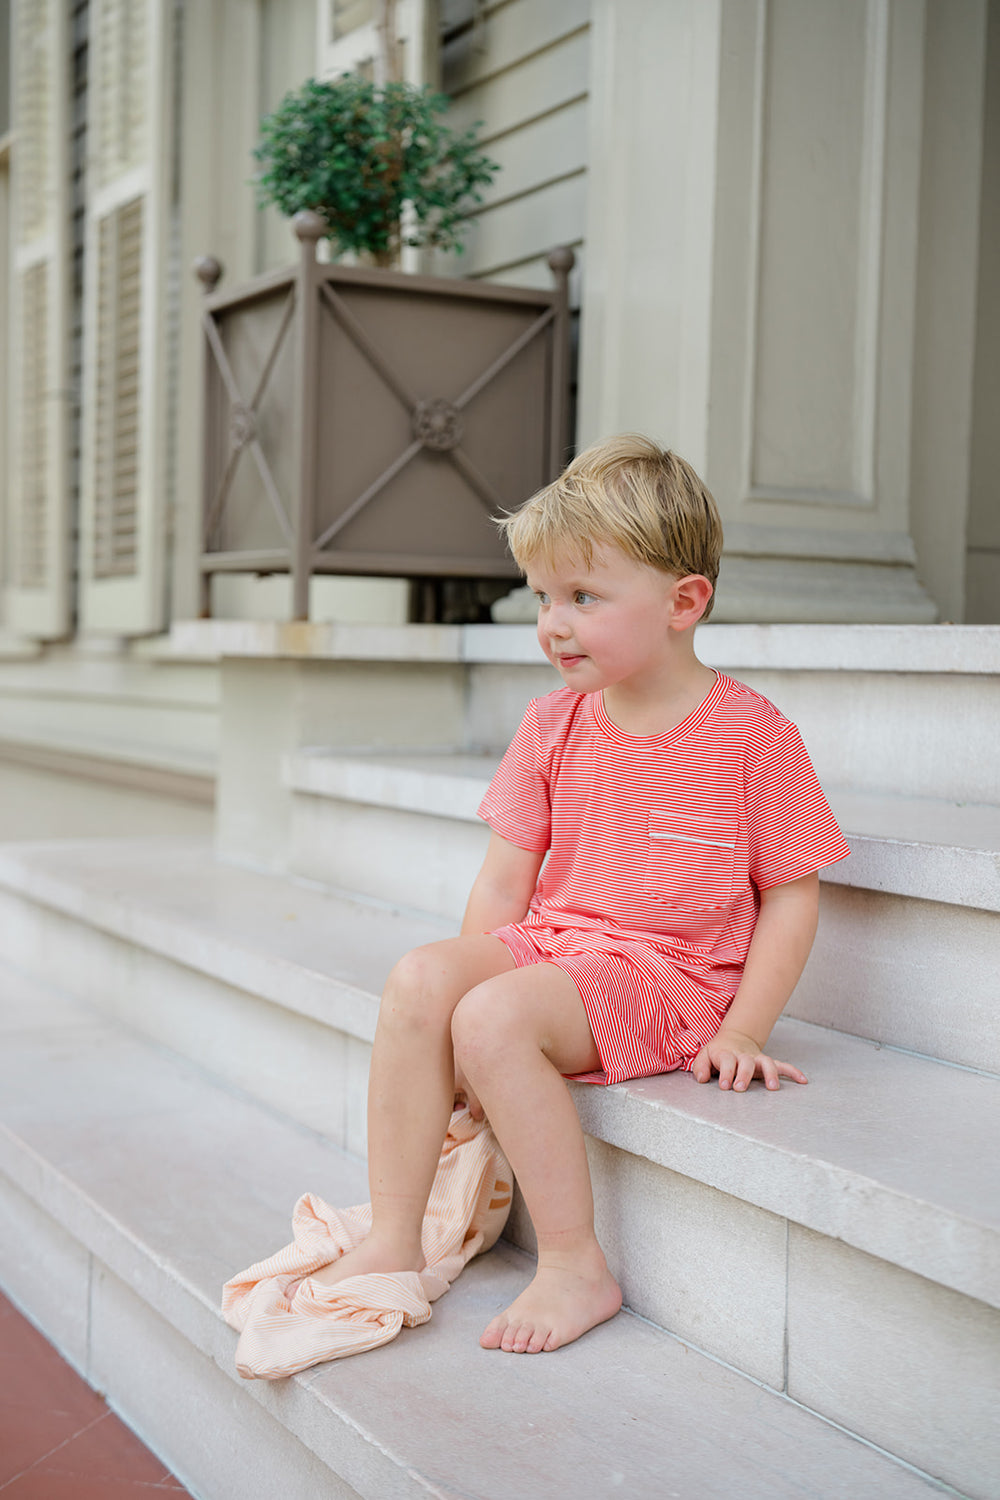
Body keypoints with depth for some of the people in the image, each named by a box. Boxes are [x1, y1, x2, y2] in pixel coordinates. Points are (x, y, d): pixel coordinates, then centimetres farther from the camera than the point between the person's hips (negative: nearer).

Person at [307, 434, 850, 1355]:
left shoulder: (751, 733, -8)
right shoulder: (553, 727, 7)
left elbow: (790, 895, -4)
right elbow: (505, 880, 10)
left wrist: (739, 1034, -10)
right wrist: (473, 972, -2)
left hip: (669, 976, -5)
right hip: (550, 946, 6)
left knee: (496, 1018, -30)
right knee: (418, 979, -22)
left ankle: (576, 1267, -17)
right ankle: (393, 1243, -15)